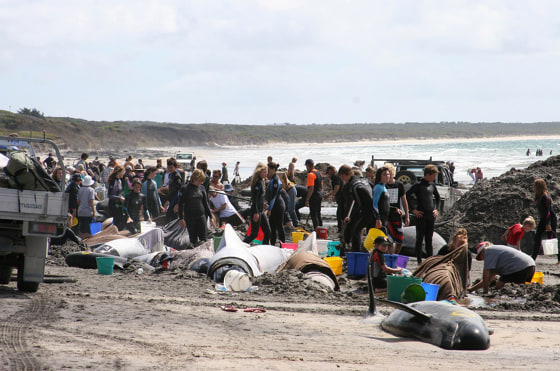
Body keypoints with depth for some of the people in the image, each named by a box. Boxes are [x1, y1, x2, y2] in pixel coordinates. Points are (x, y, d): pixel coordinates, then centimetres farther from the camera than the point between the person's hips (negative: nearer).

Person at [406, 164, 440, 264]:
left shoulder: (432, 185, 10)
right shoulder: (418, 185, -8)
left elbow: (437, 197, 26)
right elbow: (406, 197, -10)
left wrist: (436, 209, 15)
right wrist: (413, 210, -11)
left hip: (431, 216, 6)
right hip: (421, 216, -6)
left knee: (429, 239, 10)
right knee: (420, 239, -2)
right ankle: (419, 262, 0)